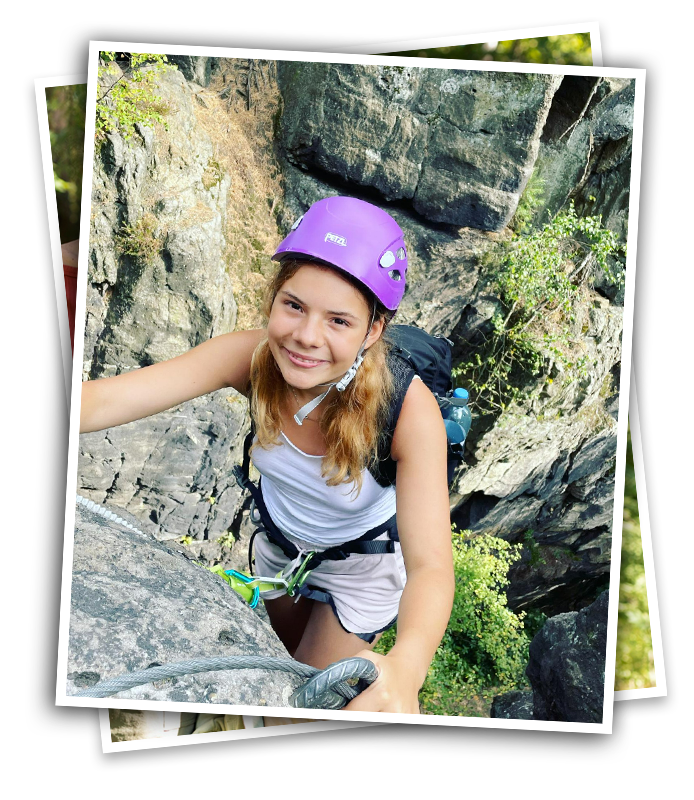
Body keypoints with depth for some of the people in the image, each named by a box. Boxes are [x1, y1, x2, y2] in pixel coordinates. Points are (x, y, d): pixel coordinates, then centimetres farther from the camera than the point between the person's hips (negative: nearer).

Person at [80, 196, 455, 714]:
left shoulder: (410, 409, -38)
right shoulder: (252, 357, -31)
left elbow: (431, 565, -46)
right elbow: (104, 401, -42)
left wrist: (404, 668, -67)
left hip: (365, 565, -3)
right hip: (280, 545, 3)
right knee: (290, 664, 30)